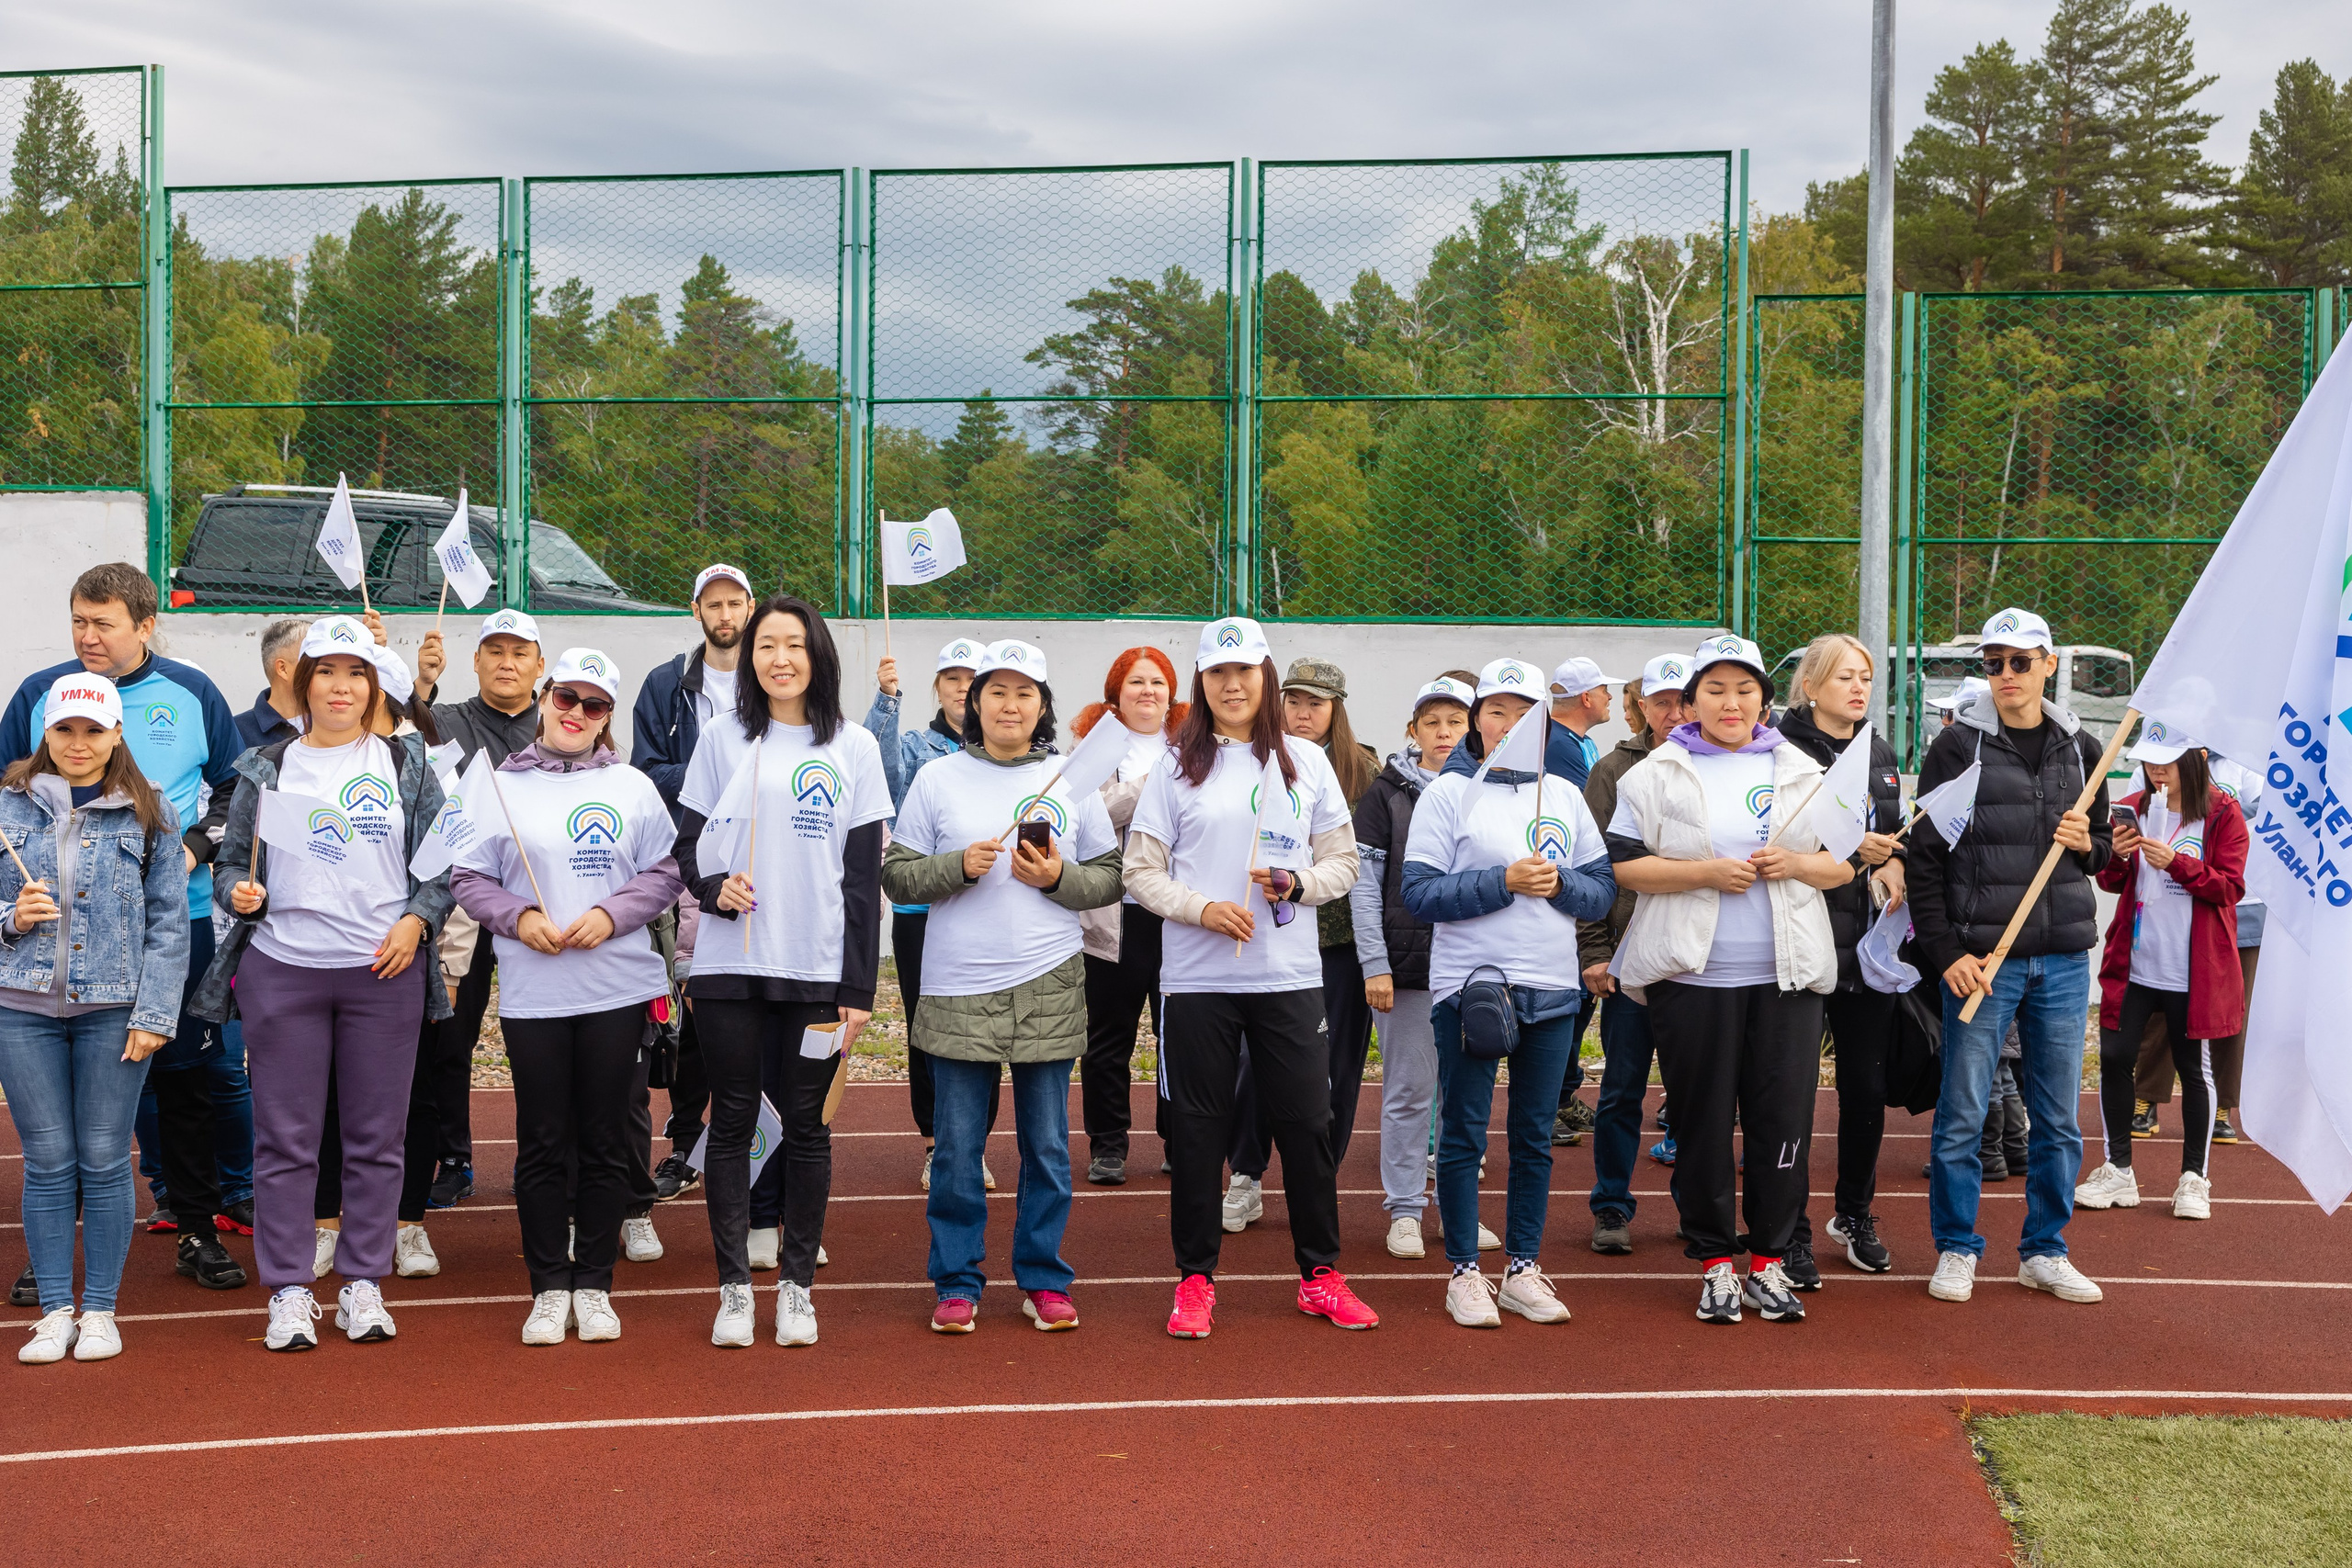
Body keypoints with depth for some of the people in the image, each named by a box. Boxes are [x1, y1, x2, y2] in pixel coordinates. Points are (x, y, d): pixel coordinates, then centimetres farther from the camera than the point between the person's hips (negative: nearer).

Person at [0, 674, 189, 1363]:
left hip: (113, 1011, -1)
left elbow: (169, 921, 1)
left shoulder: (148, 815, 3)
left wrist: (155, 1013, -6)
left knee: (105, 1162, 2)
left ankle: (100, 1310, 12)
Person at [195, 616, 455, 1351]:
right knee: (285, 1139, 2)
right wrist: (240, 895, -9)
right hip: (281, 970, 0)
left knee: (376, 1137, 4)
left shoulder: (406, 763, 8)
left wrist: (417, 919, -8)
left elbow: (445, 861, 7)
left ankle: (363, 1283, 16)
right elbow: (234, 858, 12)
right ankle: (288, 1291, 11)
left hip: (384, 970, 0)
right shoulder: (267, 769, 9)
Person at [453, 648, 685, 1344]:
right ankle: (550, 1288, 14)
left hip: (618, 990, 1)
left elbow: (664, 873, 6)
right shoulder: (503, 786, 6)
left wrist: (611, 915, -9)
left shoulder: (632, 788, 8)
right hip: (532, 993, -1)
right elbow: (469, 879, 6)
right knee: (541, 1144, 3)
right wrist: (519, 917, -10)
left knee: (606, 1142, 6)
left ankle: (594, 1285, 17)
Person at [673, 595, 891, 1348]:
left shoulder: (854, 748, 5)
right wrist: (713, 887, -14)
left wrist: (859, 987, -1)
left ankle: (797, 1286, 16)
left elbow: (864, 876, 3)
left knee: (806, 1124, 6)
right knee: (732, 1122, 4)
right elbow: (686, 843, 9)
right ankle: (734, 1287, 13)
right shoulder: (723, 738, 6)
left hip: (817, 970, 0)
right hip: (729, 966, 0)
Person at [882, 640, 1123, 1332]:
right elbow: (898, 875, 3)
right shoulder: (937, 779, 4)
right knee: (957, 1150, 5)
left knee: (1048, 1146, 7)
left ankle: (1044, 1280, 19)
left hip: (1049, 988, 1)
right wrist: (960, 865, -13)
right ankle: (957, 1283, 16)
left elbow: (1110, 879, 8)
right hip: (958, 990, -1)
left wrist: (1058, 878, -10)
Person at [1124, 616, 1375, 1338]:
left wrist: (1299, 883, -10)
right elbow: (1141, 871, 2)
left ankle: (1321, 1274, 17)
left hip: (1289, 975, 1)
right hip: (1197, 976, -1)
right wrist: (1202, 908, -14)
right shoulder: (1178, 765, 4)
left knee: (1307, 1121, 3)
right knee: (1198, 1127, 4)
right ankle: (1196, 1277, 16)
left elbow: (1344, 862, 10)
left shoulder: (1306, 761, 8)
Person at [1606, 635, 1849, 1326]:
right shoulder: (1654, 775, 4)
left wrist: (1798, 864, -7)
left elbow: (1846, 863, 14)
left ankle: (1769, 1260, 13)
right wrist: (1704, 872, -13)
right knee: (1703, 1120, 3)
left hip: (1785, 977, 2)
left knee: (1783, 1116, 1)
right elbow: (1623, 866, -2)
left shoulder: (1802, 772, 13)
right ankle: (1715, 1263, 14)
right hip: (1692, 977, -2)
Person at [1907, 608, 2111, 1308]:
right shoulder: (1957, 746, -3)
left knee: (2058, 1118, 8)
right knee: (1962, 1114, 0)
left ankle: (2044, 1251, 21)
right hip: (1980, 956, -4)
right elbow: (1926, 857, -4)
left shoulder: (2080, 749, 10)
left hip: (2064, 960, 4)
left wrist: (2086, 843, -4)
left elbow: (2107, 849, 20)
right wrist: (1945, 952, -10)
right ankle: (1956, 1249, 14)